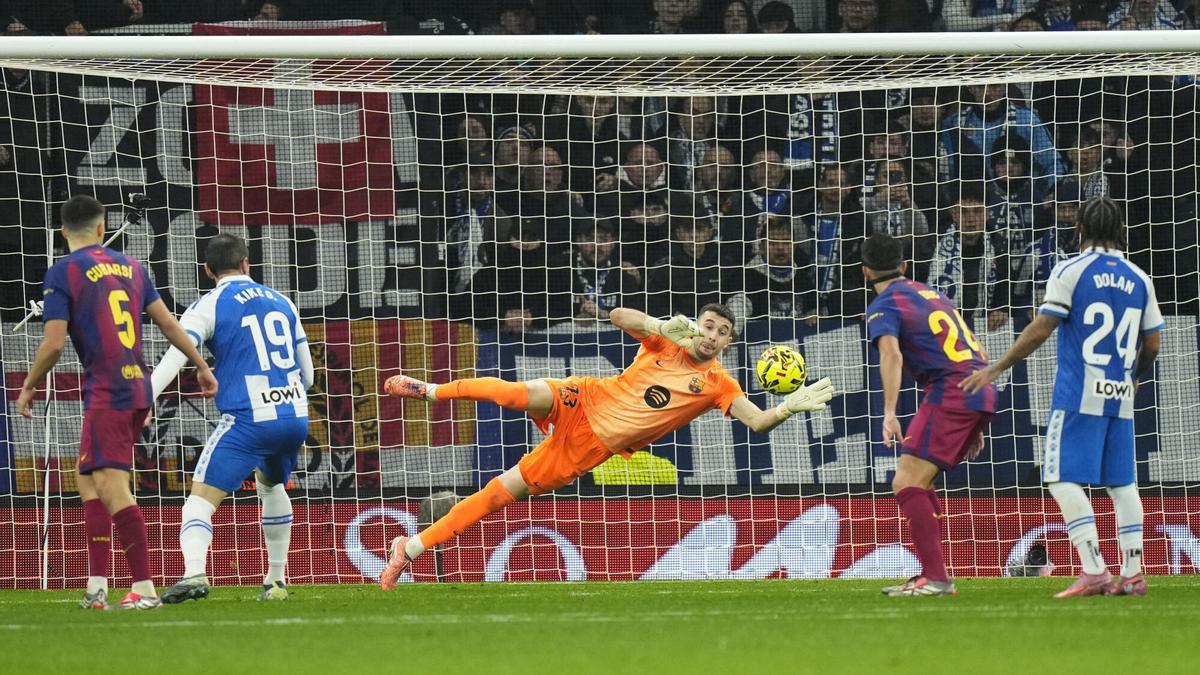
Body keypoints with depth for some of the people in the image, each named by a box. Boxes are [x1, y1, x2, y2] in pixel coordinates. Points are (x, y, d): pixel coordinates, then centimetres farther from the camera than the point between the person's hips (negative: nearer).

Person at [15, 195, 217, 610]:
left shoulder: (63, 274, -5)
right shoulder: (129, 266, 13)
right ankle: (97, 586, 10)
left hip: (106, 395, -7)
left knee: (113, 491, -9)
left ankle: (145, 589, -14)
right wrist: (201, 366, 23)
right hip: (138, 390, 7)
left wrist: (29, 387, 4)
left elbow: (53, 344, -10)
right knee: (88, 479, 15)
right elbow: (168, 323, 14)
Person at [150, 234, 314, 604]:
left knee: (200, 499, -8)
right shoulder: (281, 301, 17)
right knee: (272, 486, 32)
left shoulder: (209, 306, 0)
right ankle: (276, 580, 34)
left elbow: (174, 357, -14)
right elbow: (307, 372, 22)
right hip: (295, 416, 6)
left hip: (248, 420, -6)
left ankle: (194, 573, -32)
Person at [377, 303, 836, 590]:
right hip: (582, 404, -1)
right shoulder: (666, 344, -2)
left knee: (504, 492, -4)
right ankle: (431, 392, -10)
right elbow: (618, 316, -11)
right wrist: (662, 326, -26)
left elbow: (759, 422, -11)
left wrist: (791, 406, -29)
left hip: (593, 447, 1)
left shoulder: (719, 385, -1)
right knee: (522, 394, -34)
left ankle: (413, 547, 2)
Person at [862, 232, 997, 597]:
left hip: (949, 393, -8)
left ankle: (936, 577, -18)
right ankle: (932, 575, 17)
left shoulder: (884, 306, 0)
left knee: (907, 483, -9)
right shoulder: (932, 295, 25)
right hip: (982, 393, 8)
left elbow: (891, 353, -21)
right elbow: (978, 353, 27)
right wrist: (974, 427, 31)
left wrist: (890, 412, -30)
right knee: (918, 483, 18)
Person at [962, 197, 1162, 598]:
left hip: (1079, 396, -5)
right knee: (1122, 482, 12)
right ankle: (1132, 574, 7)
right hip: (1120, 398, 5)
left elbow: (1041, 330, -10)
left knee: (1064, 478, -6)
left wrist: (996, 369, -3)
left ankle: (1094, 571, -18)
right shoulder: (1138, 279, 9)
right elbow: (1153, 344, 12)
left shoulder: (1071, 271, -5)